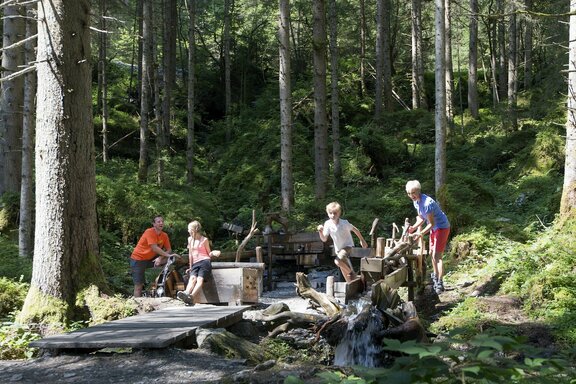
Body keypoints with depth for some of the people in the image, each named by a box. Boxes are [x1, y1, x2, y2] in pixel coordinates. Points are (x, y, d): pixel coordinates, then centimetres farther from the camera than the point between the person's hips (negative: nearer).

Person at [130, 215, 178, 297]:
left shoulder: (164, 235, -2)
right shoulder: (149, 232, -21)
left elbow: (169, 250, -7)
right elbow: (154, 248, -29)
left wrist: (160, 258, -24)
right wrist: (168, 255, -31)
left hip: (150, 259, 6)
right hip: (138, 259, -6)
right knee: (139, 285, -8)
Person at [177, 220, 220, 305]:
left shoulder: (204, 240, 8)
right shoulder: (190, 239, 19)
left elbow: (209, 253, 12)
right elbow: (190, 254, 20)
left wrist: (213, 253, -10)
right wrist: (190, 267, 16)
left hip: (205, 261, -3)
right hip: (195, 263, 3)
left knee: (200, 279, -28)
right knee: (192, 278, -28)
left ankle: (191, 296, -54)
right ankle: (186, 293, -56)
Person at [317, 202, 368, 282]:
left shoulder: (344, 223, -23)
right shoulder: (328, 224, -15)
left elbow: (355, 230, -8)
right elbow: (324, 239, -16)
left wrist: (362, 240, 1)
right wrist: (320, 232, -36)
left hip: (347, 245, -5)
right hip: (338, 248, 5)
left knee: (338, 261, -31)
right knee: (343, 269, 12)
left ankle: (351, 273, -6)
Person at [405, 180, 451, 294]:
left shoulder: (427, 203, -30)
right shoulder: (416, 201, -1)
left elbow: (432, 223, -27)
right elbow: (421, 218, 8)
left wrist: (420, 234, -30)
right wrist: (413, 227, -7)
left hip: (442, 228, -10)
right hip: (434, 228, 10)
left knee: (437, 255, -16)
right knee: (432, 253, 22)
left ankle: (440, 283, -17)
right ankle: (435, 276, 42)